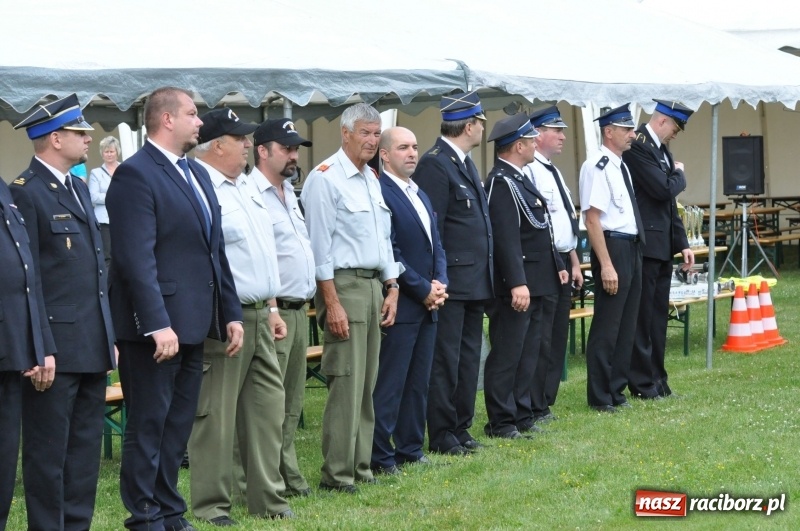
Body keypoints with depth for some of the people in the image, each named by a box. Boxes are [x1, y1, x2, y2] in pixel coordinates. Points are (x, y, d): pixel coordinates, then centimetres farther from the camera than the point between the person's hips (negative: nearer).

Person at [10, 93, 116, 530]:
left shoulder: (78, 187, 17)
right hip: (56, 346, -9)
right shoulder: (25, 192, -11)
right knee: (48, 451, -1)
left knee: (86, 449, 13)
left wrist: (109, 335, 18)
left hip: (92, 346, 9)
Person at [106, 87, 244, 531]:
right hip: (155, 324, -9)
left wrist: (231, 312, 14)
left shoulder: (197, 174, 16)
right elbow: (136, 257, -20)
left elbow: (215, 250, 19)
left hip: (192, 323, 9)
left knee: (178, 427, 14)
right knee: (148, 426, -1)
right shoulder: (135, 174, -13)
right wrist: (157, 324, -25)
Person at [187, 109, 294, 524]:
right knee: (215, 414, -2)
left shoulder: (246, 187, 16)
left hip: (259, 317, 9)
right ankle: (210, 504, 6)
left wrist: (271, 309, 20)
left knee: (267, 408, 11)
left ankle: (267, 498, 19)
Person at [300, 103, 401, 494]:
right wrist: (332, 303, -17)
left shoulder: (371, 179, 16)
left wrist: (391, 289, 15)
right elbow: (320, 245, -14)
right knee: (345, 383, -9)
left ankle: (360, 467, 17)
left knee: (366, 383, 10)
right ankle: (337, 475, -5)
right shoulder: (325, 179, -10)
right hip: (343, 285, -8)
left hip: (374, 285, 8)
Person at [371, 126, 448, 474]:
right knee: (389, 385, -5)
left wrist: (440, 284, 1)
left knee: (418, 383, 11)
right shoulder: (380, 193, -13)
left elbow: (435, 244, 18)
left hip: (427, 304, 9)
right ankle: (380, 457, -1)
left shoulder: (420, 195, 18)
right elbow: (390, 252, -17)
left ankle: (410, 449, 18)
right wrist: (424, 290, -13)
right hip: (399, 305, -9)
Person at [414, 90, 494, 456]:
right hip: (452, 282, -10)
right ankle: (441, 436, 2)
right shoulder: (435, 165, -14)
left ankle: (460, 429, 21)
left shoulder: (465, 163, 16)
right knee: (446, 358, -4)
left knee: (468, 358, 14)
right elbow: (430, 229, -17)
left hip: (474, 282, 10)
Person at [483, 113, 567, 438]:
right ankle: (501, 422, 1)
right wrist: (517, 284, -29)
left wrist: (557, 265, 24)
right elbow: (506, 238, -24)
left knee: (528, 353, 15)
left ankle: (522, 416, 22)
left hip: (538, 285, 11)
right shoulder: (502, 182, -17)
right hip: (516, 287, -10)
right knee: (507, 354, -4)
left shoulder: (520, 179, 16)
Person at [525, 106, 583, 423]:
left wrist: (574, 263, 20)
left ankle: (546, 403, 19)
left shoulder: (554, 173, 18)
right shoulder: (530, 171, -14)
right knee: (540, 338, -5)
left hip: (563, 263, 10)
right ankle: (535, 409, 0)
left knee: (557, 336, 12)